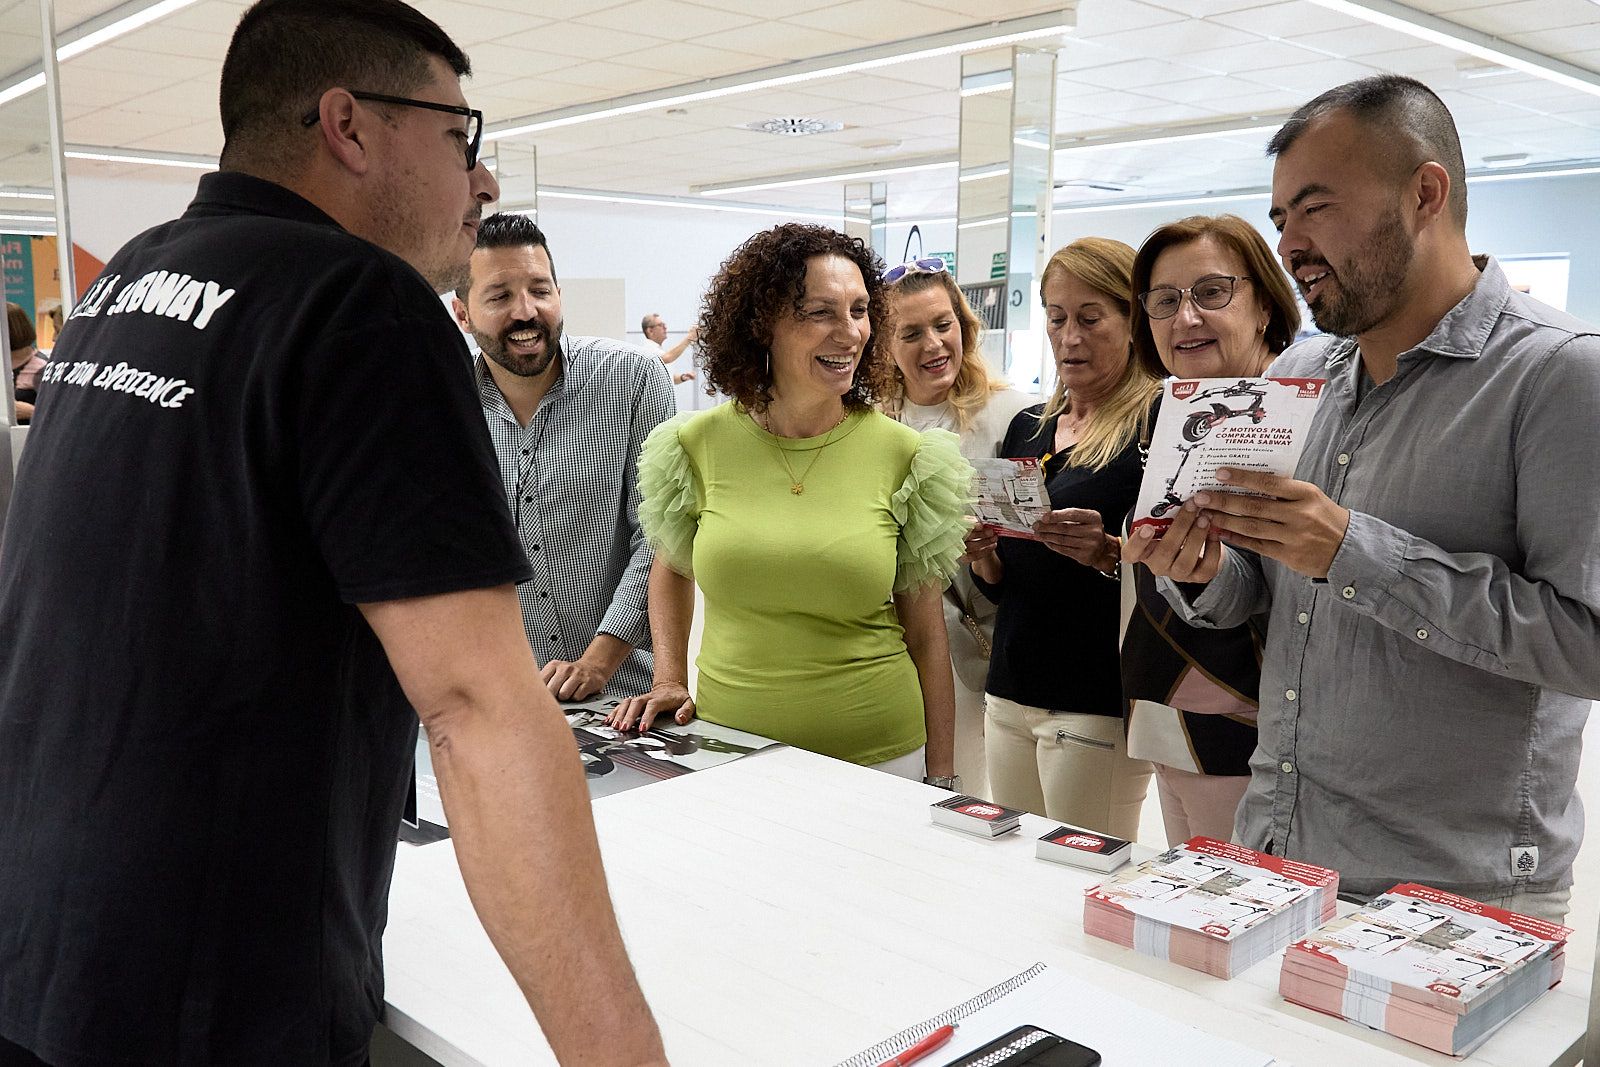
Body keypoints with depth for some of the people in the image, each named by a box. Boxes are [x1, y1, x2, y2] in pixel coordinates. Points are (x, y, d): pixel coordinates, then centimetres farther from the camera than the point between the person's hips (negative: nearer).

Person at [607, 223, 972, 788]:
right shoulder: (700, 445, -3)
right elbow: (671, 568, 17)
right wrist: (670, 680, 5)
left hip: (878, 753, -1)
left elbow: (926, 635, 0)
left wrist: (941, 778, 0)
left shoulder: (904, 455, -5)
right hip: (729, 746, 1)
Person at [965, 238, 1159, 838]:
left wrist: (1107, 554, -26)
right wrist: (982, 555, -4)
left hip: (1099, 707, -6)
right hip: (1009, 697, 6)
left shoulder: (1155, 426, -8)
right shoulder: (1027, 427, 12)